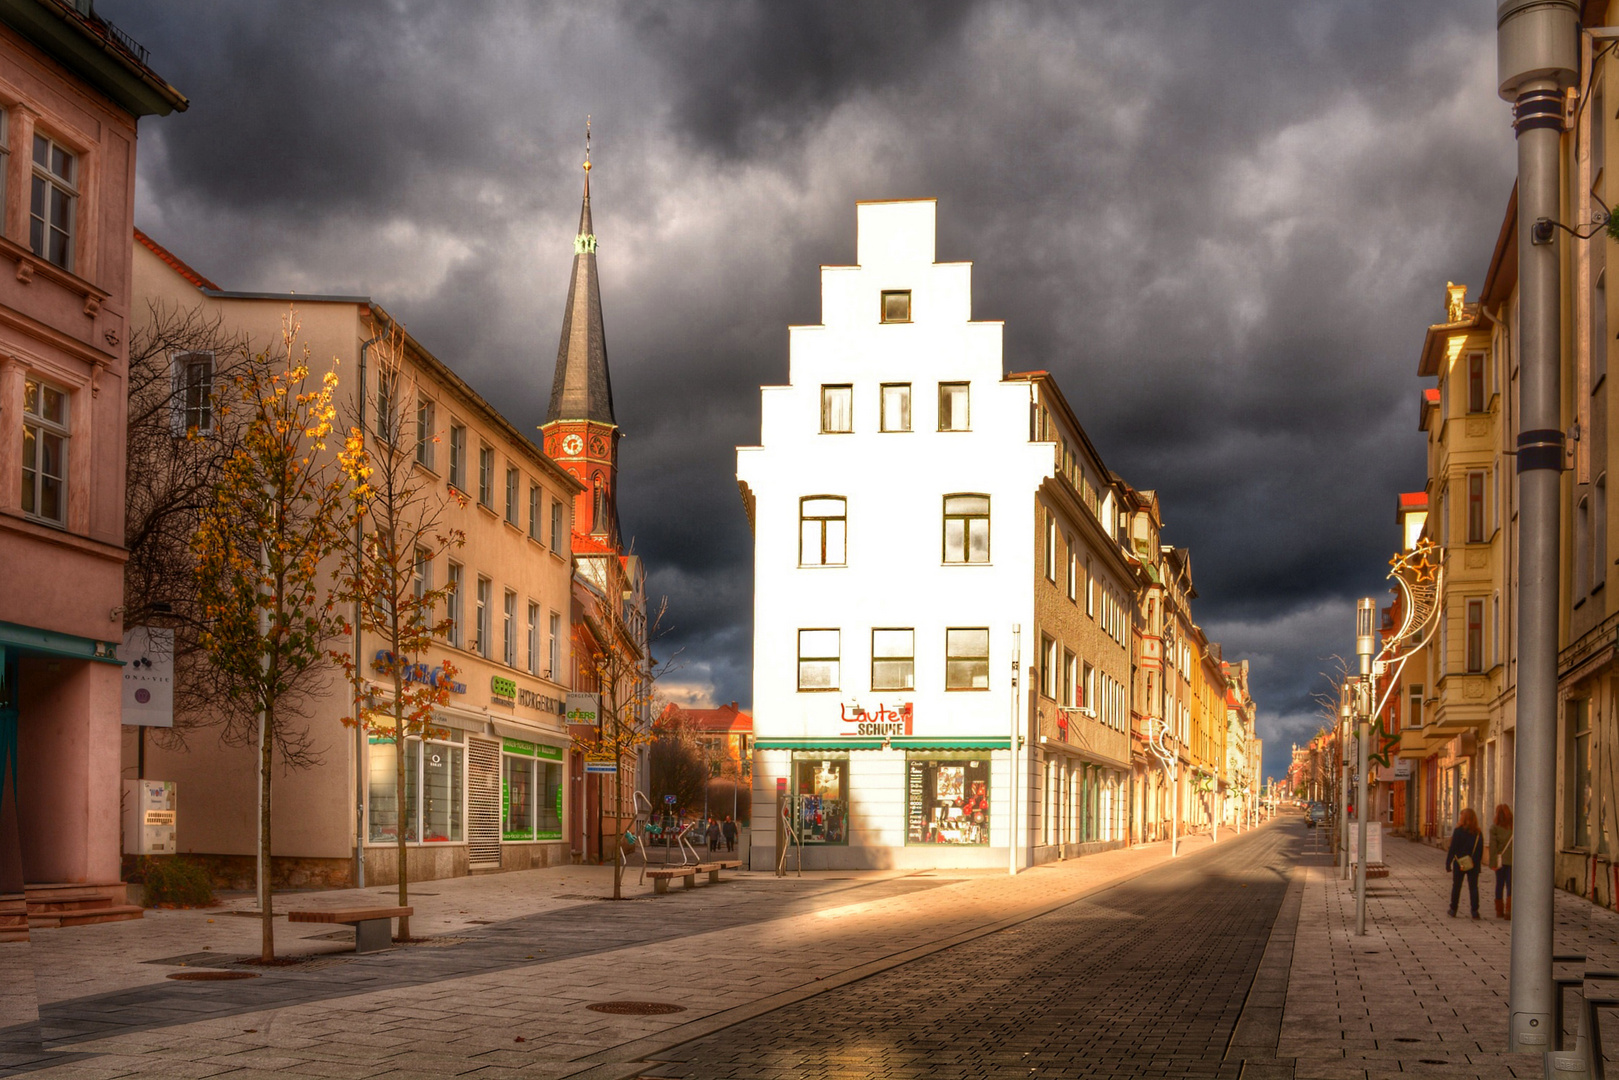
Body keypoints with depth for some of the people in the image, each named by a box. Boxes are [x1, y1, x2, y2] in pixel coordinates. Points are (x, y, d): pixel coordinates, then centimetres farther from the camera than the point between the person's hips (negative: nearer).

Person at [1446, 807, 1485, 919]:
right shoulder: (1478, 833, -1)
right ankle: (1474, 911, 0)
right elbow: (1481, 850, 4)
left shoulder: (1458, 831, -12)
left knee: (1456, 886, 10)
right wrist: (1477, 862, 12)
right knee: (1473, 887, 5)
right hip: (1474, 864, 2)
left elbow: (1452, 849, -10)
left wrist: (1448, 863, -5)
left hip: (1459, 864, -2)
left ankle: (1453, 910, 15)